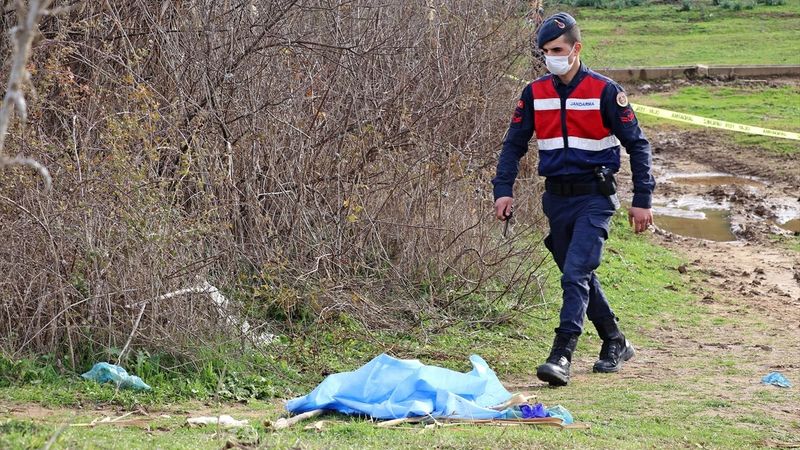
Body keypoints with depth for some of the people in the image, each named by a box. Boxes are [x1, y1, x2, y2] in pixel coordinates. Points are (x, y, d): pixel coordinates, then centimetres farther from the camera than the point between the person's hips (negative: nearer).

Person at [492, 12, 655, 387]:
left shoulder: (604, 91, -7)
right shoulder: (535, 93, 5)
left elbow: (637, 145, -3)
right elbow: (514, 145, 10)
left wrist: (642, 201, -6)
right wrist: (503, 190, -5)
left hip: (594, 198, -5)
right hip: (556, 198, 5)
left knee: (575, 274, -18)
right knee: (579, 276, 14)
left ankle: (561, 356, -24)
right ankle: (616, 344, 31)